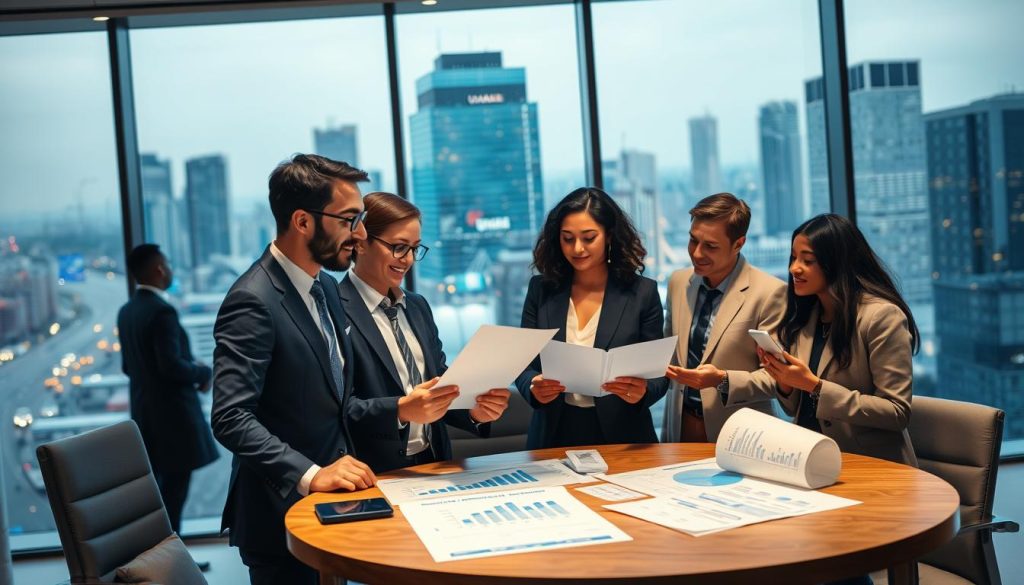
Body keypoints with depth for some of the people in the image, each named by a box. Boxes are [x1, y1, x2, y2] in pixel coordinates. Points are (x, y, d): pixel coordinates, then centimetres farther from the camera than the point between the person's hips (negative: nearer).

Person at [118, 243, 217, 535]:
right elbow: (172, 365, -24)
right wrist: (203, 373, -6)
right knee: (175, 489, -1)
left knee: (157, 489, 14)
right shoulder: (162, 311, -19)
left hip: (144, 411, 9)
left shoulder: (127, 312, 9)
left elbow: (129, 366, 14)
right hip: (173, 412, -9)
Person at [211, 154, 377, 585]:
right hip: (283, 517, -8)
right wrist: (310, 475, -32)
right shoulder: (253, 302, -20)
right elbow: (230, 419, -26)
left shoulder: (326, 287, 8)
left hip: (329, 507, 8)